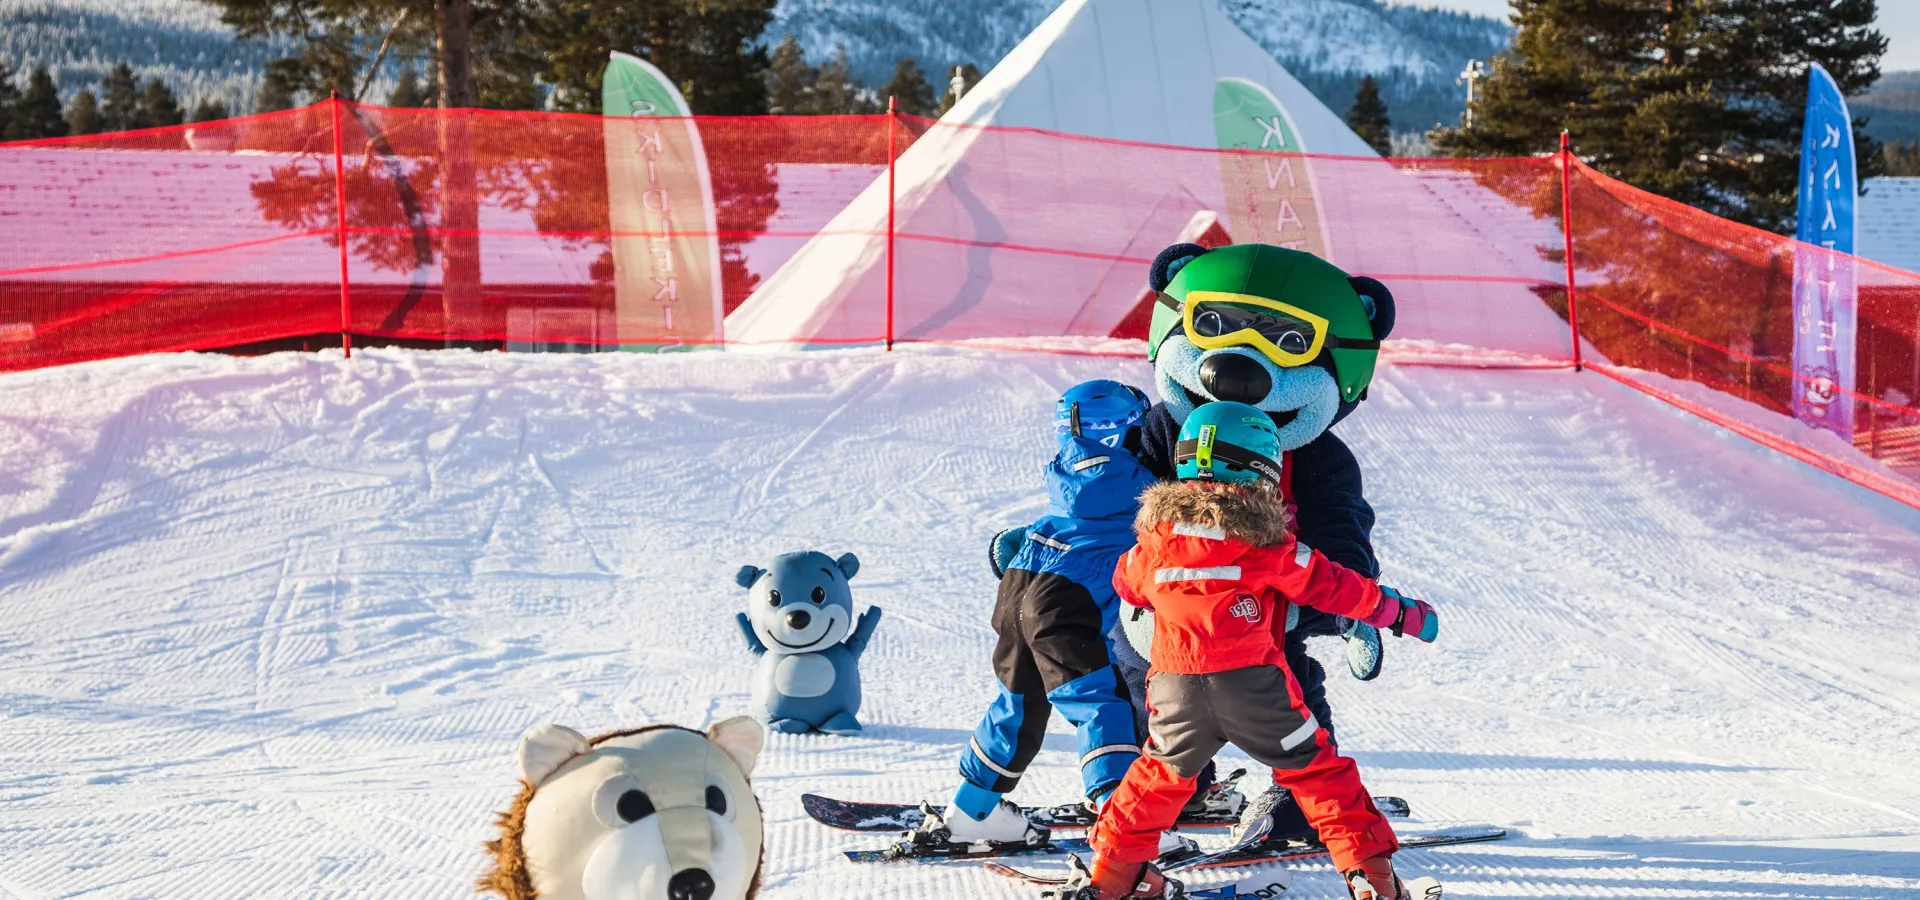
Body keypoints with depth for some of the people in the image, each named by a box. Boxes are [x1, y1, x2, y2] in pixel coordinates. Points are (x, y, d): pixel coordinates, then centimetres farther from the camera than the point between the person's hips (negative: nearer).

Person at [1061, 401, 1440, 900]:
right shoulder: (1262, 536, -6)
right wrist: (1398, 611, 11)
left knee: (1163, 772, 25)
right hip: (1252, 681, -3)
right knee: (1315, 769, 9)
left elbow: (1127, 584, 22)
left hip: (1175, 688, 4)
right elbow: (1326, 583, 0)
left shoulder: (1157, 536, 5)